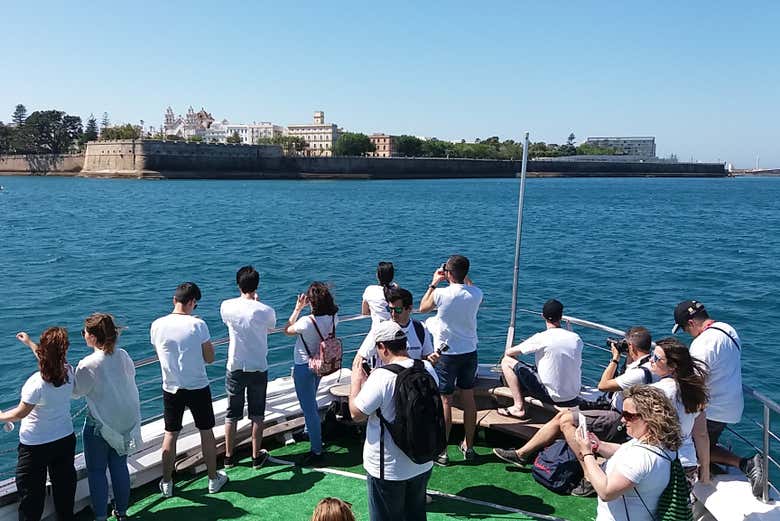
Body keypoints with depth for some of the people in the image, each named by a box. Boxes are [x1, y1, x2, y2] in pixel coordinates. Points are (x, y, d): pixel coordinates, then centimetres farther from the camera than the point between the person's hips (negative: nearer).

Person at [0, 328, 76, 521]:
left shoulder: (37, 382, -29)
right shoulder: (69, 372, -12)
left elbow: (21, 413, -17)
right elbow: (51, 360, 11)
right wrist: (29, 343, 21)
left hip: (36, 445, -5)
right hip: (66, 439, 5)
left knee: (30, 491, 14)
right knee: (64, 486, 21)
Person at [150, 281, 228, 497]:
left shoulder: (157, 325, -7)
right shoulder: (198, 325, -17)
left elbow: (161, 354, 8)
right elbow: (209, 358, -10)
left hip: (171, 388, 3)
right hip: (198, 388, -2)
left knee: (170, 434, 15)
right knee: (206, 432, 13)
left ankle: (166, 483, 24)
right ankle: (213, 478, 25)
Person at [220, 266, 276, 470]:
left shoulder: (226, 306, -11)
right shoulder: (266, 311, -16)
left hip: (235, 368, 1)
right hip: (258, 369, -1)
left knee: (232, 415, 15)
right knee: (257, 415, 13)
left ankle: (229, 456, 27)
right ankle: (256, 456, 23)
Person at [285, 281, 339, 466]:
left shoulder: (307, 322, -31)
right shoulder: (333, 317, -13)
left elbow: (287, 330, -11)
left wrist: (297, 308, -7)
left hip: (304, 367, -7)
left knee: (309, 409, 3)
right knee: (310, 402, 30)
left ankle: (317, 452, 9)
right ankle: (310, 432, 52)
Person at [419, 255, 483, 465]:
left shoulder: (441, 294, -19)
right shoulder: (476, 294, -8)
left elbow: (423, 307, 2)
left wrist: (433, 283, 9)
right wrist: (462, 276, 18)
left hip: (446, 354, -4)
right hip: (469, 352, 4)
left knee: (445, 401, 3)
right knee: (468, 398, 14)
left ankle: (441, 451, 11)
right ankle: (468, 446, 27)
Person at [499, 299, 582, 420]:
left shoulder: (542, 338, -15)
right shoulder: (576, 338, 1)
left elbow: (509, 352, -5)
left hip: (552, 396, -6)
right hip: (573, 398, 6)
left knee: (506, 361, -2)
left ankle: (519, 407, -2)